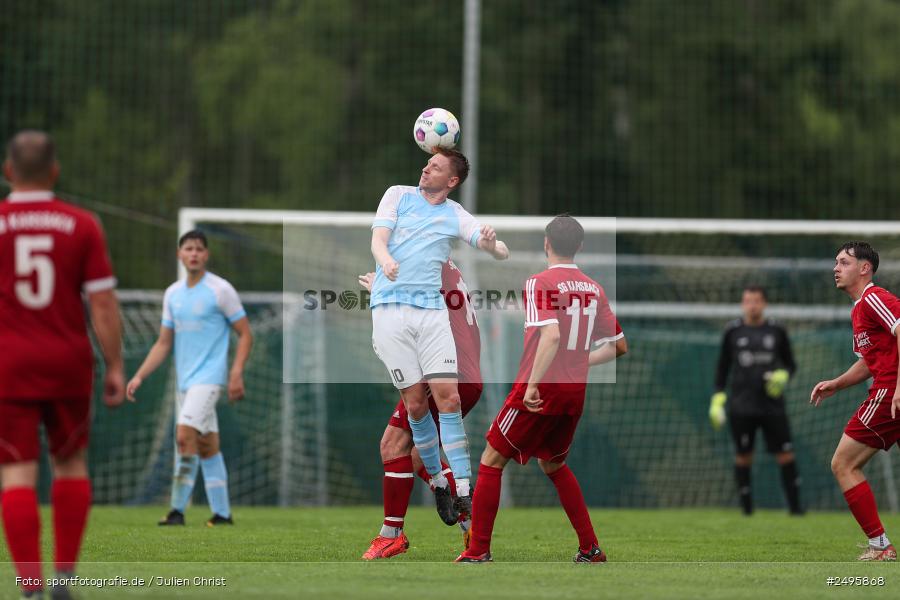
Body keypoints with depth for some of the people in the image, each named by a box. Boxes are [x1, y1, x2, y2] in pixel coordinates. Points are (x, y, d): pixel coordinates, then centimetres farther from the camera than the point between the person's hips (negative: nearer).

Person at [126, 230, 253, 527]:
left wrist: (236, 374, -15)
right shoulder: (172, 294, 12)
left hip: (209, 377, -6)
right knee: (207, 446, 8)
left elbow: (245, 334, -3)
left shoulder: (221, 290, -5)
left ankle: (178, 510, -16)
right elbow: (163, 343, 16)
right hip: (184, 380, 6)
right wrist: (139, 376, 6)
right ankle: (222, 513, 13)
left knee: (185, 436, -19)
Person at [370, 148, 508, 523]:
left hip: (432, 309, 1)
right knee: (416, 403, -3)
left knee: (448, 397, -10)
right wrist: (385, 260, -25)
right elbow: (378, 239, 0)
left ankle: (463, 493, -8)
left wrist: (490, 243, -19)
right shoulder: (398, 196, 12)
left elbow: (501, 253, 7)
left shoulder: (456, 216, 13)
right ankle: (437, 483, 11)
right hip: (390, 306, -1)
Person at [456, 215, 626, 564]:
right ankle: (591, 548, 20)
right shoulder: (594, 289, 8)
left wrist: (533, 384, -26)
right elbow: (620, 346, 11)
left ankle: (478, 553, 3)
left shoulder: (540, 283, -11)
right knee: (553, 464, 26)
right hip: (575, 394, 6)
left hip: (540, 392, -6)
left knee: (491, 462, 6)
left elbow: (551, 334, -26)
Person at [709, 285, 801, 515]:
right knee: (743, 455, 0)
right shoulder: (732, 331, 5)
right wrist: (718, 399, 4)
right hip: (741, 407, 0)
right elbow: (722, 367, 11)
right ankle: (746, 505, 9)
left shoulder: (776, 331, 6)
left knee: (786, 453, -5)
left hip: (772, 404, 0)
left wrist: (783, 375, -7)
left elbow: (790, 364, 15)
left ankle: (795, 505, 0)